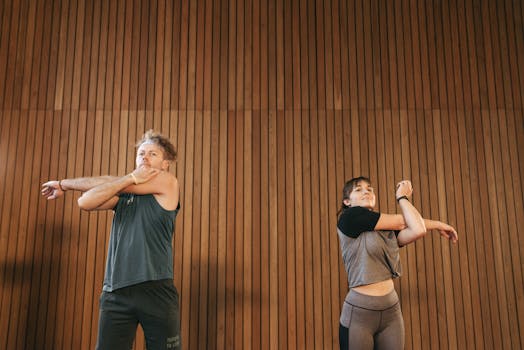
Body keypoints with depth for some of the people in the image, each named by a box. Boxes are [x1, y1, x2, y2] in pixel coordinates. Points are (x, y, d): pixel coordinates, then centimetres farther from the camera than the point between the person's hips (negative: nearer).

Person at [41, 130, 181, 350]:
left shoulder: (168, 183, 2)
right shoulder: (123, 193, 17)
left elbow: (108, 185, 0)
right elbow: (85, 202, -1)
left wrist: (64, 184, 13)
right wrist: (130, 178, -9)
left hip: (156, 290, -4)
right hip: (115, 293, 4)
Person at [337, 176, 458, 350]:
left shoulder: (386, 230, 10)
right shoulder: (349, 217, -9)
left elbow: (418, 230, -8)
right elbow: (401, 222, -4)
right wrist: (401, 196, 10)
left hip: (391, 310, 6)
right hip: (359, 311, -5)